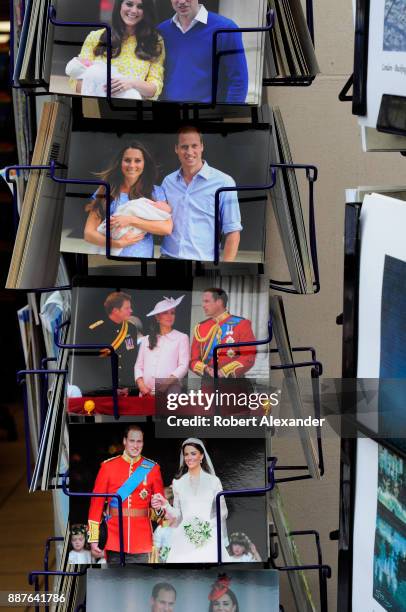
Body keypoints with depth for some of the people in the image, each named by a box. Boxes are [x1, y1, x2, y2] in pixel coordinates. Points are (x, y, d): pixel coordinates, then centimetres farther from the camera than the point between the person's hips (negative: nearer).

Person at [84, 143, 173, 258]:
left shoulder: (155, 192, -1)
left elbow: (167, 227, -14)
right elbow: (89, 233, -6)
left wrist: (131, 220, -20)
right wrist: (117, 243, -20)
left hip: (142, 255, 1)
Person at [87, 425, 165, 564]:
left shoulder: (152, 468, 5)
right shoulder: (108, 466, 1)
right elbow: (96, 502, 1)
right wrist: (93, 539, -4)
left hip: (142, 542, 1)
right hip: (114, 538, 0)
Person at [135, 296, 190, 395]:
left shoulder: (182, 338, 6)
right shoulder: (146, 340, 18)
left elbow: (183, 366, -2)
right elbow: (139, 365, 14)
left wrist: (168, 382, -16)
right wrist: (141, 384, -4)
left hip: (170, 392, -3)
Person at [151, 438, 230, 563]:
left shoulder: (213, 481, 4)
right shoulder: (178, 482, 8)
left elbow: (222, 511, 6)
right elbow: (177, 514, 10)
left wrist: (209, 525, -9)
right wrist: (165, 506, -9)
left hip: (209, 539, -1)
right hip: (185, 540, 1)